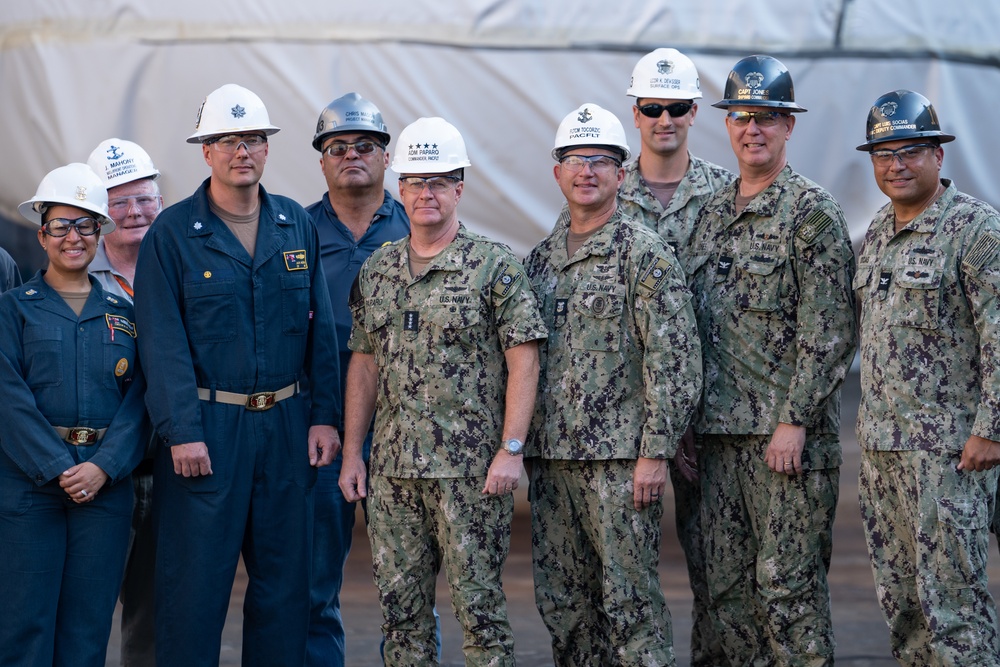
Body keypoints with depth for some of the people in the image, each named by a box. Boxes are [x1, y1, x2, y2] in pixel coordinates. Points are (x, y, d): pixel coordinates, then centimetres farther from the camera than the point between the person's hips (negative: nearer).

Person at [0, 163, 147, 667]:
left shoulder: (121, 313, 13)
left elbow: (136, 397, 4)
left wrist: (104, 468, -11)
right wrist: (58, 469, -15)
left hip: (106, 485, 3)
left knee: (88, 626, 3)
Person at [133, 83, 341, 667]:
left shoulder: (297, 225, 9)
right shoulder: (173, 232, -2)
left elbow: (321, 329, 10)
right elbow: (164, 341, -8)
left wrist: (324, 416, 2)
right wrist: (181, 432, -15)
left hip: (287, 424, 4)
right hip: (208, 425, -4)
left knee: (285, 578, 9)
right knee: (195, 580, -1)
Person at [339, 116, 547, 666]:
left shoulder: (494, 265, -4)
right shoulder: (376, 271, 12)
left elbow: (523, 360, -7)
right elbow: (364, 364, 15)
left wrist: (510, 449, -14)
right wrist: (352, 452, 11)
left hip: (470, 468, -5)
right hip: (392, 467, 5)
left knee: (477, 601, -1)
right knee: (399, 604, 9)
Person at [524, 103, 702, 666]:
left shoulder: (646, 253, -6)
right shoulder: (541, 259, 14)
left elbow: (674, 361, -11)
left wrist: (655, 452, -16)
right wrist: (522, 447, 13)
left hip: (620, 458, -6)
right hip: (551, 457, 7)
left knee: (630, 599, -5)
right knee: (562, 601, 10)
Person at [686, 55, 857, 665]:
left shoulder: (813, 213, -6)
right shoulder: (712, 214, 15)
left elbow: (826, 332, -12)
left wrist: (794, 420, -17)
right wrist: (689, 421, 12)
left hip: (789, 433, -7)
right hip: (721, 432, 7)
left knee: (788, 583, -6)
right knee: (728, 586, 9)